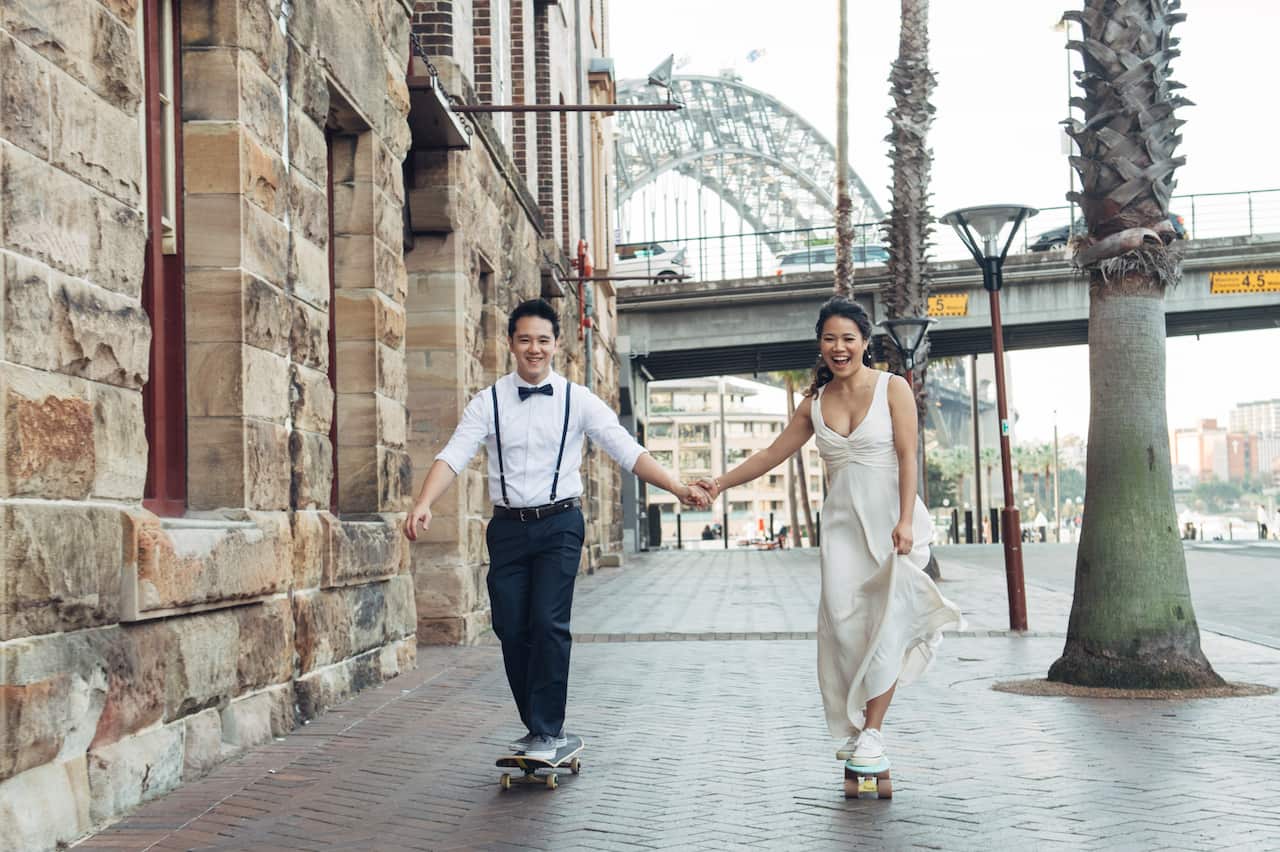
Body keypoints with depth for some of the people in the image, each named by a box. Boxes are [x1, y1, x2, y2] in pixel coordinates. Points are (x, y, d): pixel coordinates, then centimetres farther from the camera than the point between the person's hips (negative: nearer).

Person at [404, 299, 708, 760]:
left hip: (559, 523, -2)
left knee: (549, 623, -12)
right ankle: (537, 726, 21)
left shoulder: (578, 400, 0)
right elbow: (454, 454, -8)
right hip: (508, 526, 2)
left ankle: (547, 731, -2)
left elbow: (627, 450, -6)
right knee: (511, 630, 5)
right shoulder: (488, 402, 2)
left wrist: (678, 487, -19)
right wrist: (424, 503, -25)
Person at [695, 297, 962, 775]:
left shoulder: (892, 389, -1)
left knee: (886, 624, -7)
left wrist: (905, 521, -15)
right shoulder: (815, 403, 11)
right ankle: (856, 725, 0)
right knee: (842, 616, -10)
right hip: (842, 521, 3)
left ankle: (872, 734, -1)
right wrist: (722, 483, 9)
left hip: (890, 519, -3)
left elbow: (908, 457, -6)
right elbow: (771, 455, 16)